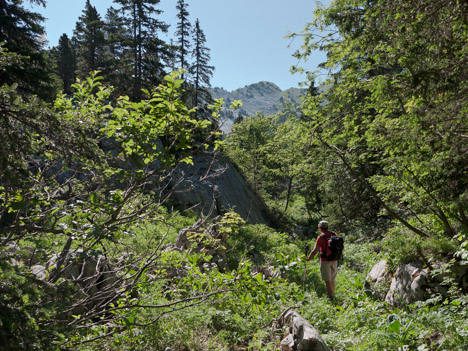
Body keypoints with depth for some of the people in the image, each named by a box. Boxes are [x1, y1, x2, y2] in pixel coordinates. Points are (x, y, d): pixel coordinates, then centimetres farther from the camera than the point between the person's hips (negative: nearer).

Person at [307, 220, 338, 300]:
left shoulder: (321, 237, -14)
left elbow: (315, 250, -14)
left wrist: (308, 258, -2)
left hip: (325, 261, -6)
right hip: (334, 261, 6)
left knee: (328, 281, -1)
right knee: (332, 280, 17)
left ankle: (331, 298, -2)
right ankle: (333, 296, 26)